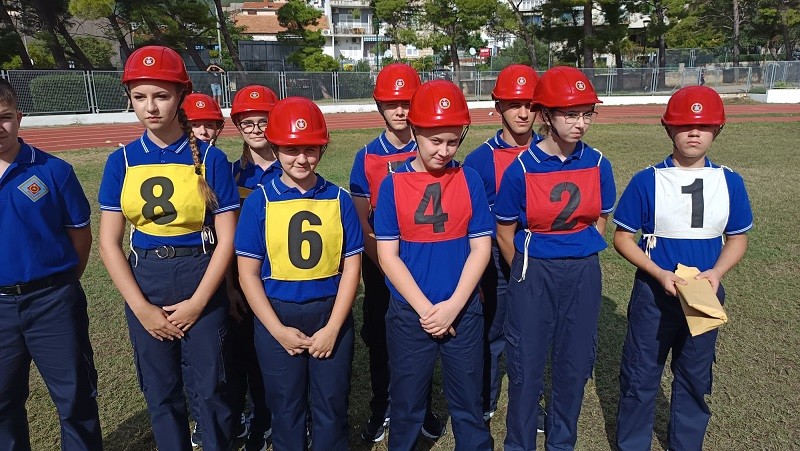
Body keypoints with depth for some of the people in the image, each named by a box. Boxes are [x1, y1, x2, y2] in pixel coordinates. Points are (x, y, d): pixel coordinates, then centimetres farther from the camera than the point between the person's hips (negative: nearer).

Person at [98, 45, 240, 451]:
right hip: (145, 283, 2)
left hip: (200, 279, -2)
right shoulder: (122, 161, 0)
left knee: (212, 388, 7)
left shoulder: (210, 159, -7)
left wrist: (197, 303, -11)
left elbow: (226, 238, -7)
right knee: (160, 391, 14)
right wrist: (141, 307, -7)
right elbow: (109, 241, -1)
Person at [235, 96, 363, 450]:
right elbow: (248, 273, -5)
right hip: (277, 317, 0)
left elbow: (351, 267, -2)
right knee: (285, 409, 15)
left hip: (330, 315, 1)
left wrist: (332, 328, -9)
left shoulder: (339, 200, -2)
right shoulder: (259, 201, -5)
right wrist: (279, 330, -11)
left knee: (331, 408, 13)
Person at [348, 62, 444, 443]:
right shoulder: (367, 158, -2)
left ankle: (422, 407, 30)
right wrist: (384, 266, -10)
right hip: (379, 264, 1)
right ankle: (380, 408, 30)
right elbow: (361, 222, -2)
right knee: (379, 338, 11)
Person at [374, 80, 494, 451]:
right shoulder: (393, 184, -6)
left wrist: (452, 307, -13)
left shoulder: (469, 180, -3)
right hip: (409, 314, 0)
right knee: (406, 405, 15)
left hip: (463, 312, 1)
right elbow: (387, 255, -7)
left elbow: (481, 248, -4)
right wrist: (426, 309, -13)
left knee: (468, 403, 14)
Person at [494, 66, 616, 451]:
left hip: (584, 275, 3)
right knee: (526, 366, 7)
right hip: (533, 276, -3)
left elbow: (599, 221, 9)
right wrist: (529, 274, 7)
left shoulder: (597, 165, -4)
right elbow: (505, 233, -3)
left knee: (575, 364, 14)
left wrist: (579, 263, 9)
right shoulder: (521, 169, -13)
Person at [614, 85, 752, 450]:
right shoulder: (647, 181, -10)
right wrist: (660, 274, -20)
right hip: (654, 293, -2)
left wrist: (716, 273, -14)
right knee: (641, 377, 9)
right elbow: (623, 237, -7)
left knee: (695, 378, 18)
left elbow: (737, 238, 5)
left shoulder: (730, 182, -1)